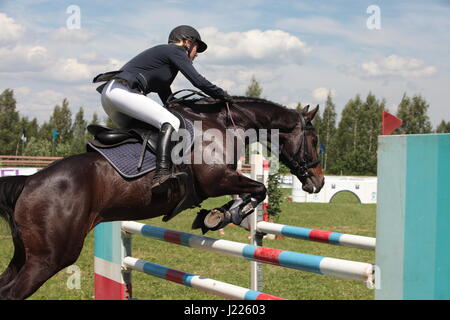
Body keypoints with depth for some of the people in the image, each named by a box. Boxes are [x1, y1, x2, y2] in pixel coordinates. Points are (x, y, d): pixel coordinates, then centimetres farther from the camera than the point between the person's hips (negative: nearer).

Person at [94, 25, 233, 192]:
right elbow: (198, 81, -5)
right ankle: (162, 175, -33)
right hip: (122, 91, -11)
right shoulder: (176, 50, 4)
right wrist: (224, 96, 7)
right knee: (171, 122, -19)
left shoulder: (161, 53, 33)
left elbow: (167, 97, 35)